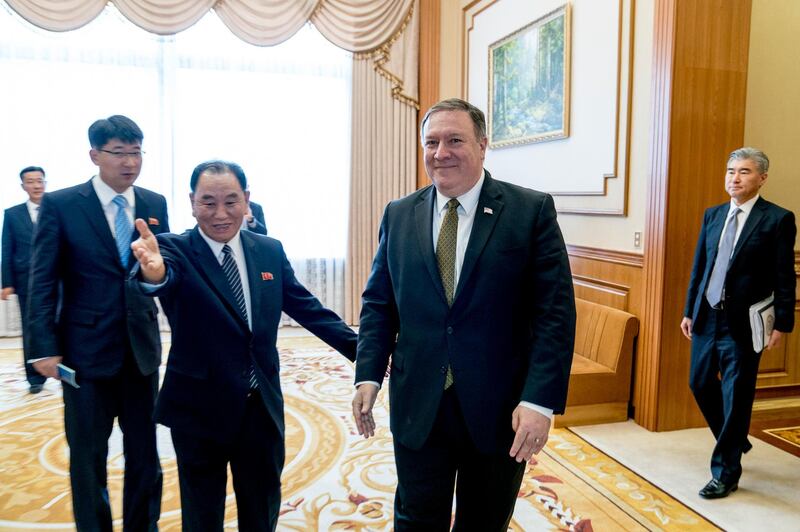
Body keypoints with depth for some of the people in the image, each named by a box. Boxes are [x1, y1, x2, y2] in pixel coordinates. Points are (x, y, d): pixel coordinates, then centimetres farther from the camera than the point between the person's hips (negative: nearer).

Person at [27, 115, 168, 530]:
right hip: (87, 350, -3)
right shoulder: (60, 205, -6)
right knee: (88, 457, 13)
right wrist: (45, 348, -11)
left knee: (144, 454, 14)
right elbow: (43, 281, -6)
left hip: (142, 348, 3)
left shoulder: (155, 204, 4)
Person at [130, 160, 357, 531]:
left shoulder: (271, 251, 1)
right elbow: (168, 274, -33)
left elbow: (307, 307, 5)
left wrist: (360, 349, 0)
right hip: (200, 407, -3)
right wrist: (154, 273, -58)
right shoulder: (175, 249, -10)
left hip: (263, 406, 3)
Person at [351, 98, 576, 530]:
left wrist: (540, 400, -16)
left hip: (500, 409, -1)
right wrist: (368, 376, -1)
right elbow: (378, 303, 8)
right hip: (416, 408, 2)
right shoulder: (399, 215, 4)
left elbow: (555, 312, -9)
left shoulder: (532, 211, -7)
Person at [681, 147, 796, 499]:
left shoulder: (778, 219, -6)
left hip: (743, 323, -5)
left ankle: (725, 473, 17)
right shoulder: (712, 215, 9)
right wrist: (689, 311, 11)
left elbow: (784, 278, -7)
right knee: (700, 384, 14)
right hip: (707, 316, 6)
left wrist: (781, 324, -9)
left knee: (735, 396, 3)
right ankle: (735, 440, 40)